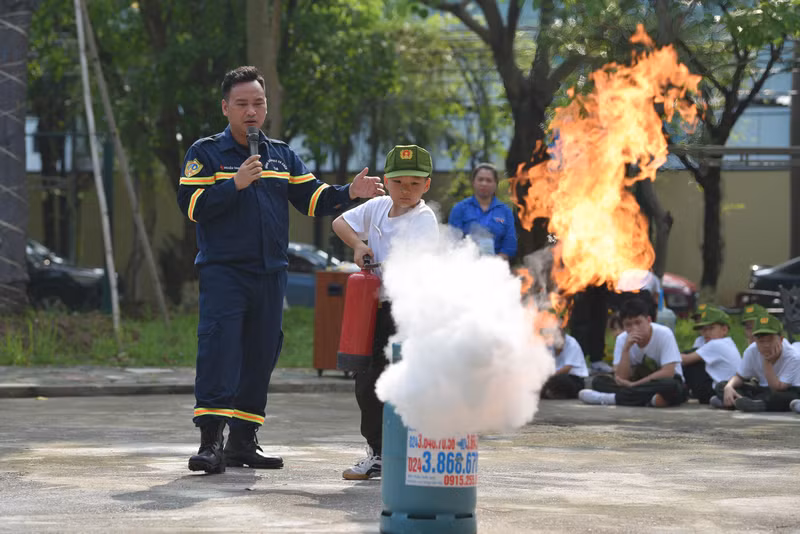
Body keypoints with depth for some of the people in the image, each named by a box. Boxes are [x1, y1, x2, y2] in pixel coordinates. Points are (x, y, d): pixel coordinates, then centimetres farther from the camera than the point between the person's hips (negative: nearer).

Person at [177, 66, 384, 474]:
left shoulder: (282, 156, 16)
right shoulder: (206, 153, 1)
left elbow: (312, 199, 12)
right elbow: (191, 205, -9)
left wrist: (349, 193, -4)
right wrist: (235, 184, -18)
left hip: (271, 273, 5)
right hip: (223, 271, -5)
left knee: (261, 354, 7)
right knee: (218, 347, -16)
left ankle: (242, 441, 15)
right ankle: (211, 440, -21)